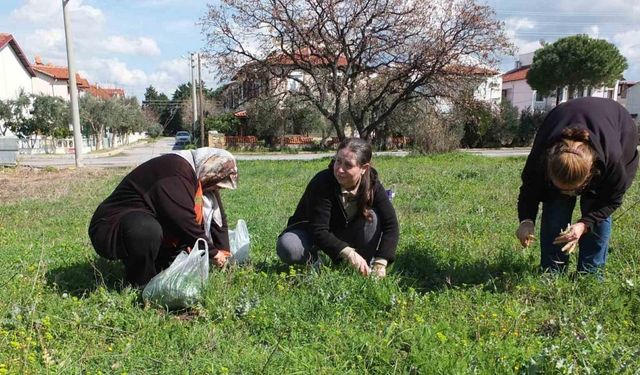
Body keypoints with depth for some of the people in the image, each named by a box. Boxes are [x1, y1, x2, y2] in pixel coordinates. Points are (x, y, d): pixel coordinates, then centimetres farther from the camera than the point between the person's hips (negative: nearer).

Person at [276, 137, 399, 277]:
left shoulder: (372, 184, -20)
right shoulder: (322, 183, -32)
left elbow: (390, 224, -21)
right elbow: (318, 231, -35)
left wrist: (381, 263, -32)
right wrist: (349, 253, -48)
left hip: (343, 232, 3)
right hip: (311, 233, -3)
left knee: (372, 217, -24)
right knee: (288, 249, -34)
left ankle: (366, 267, -11)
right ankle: (312, 258, -2)